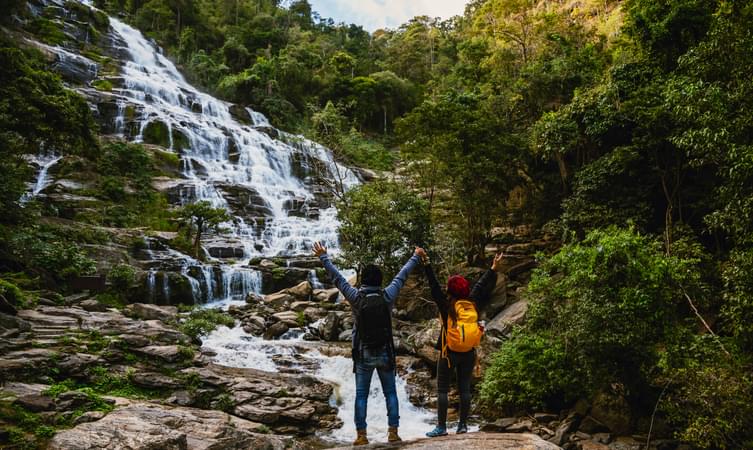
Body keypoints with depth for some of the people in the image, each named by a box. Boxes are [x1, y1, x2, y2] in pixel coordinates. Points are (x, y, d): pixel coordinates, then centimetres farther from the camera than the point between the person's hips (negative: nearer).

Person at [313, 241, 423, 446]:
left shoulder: (356, 297, -10)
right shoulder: (387, 296, -7)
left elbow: (336, 277, -3)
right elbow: (402, 276, 5)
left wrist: (323, 257, 7)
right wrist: (415, 256, 18)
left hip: (363, 354, -1)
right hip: (385, 353, 1)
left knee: (361, 396, 7)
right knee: (390, 394, 11)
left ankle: (361, 435, 7)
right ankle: (393, 432, 10)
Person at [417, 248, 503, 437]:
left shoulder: (447, 306, -12)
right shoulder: (474, 304, -2)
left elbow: (434, 286, -14)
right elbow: (483, 286, 8)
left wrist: (426, 262, -16)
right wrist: (494, 268, 17)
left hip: (449, 353, -4)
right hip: (469, 354, 4)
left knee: (442, 389, 3)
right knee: (465, 388, 11)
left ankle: (441, 426, 2)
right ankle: (463, 424, 14)